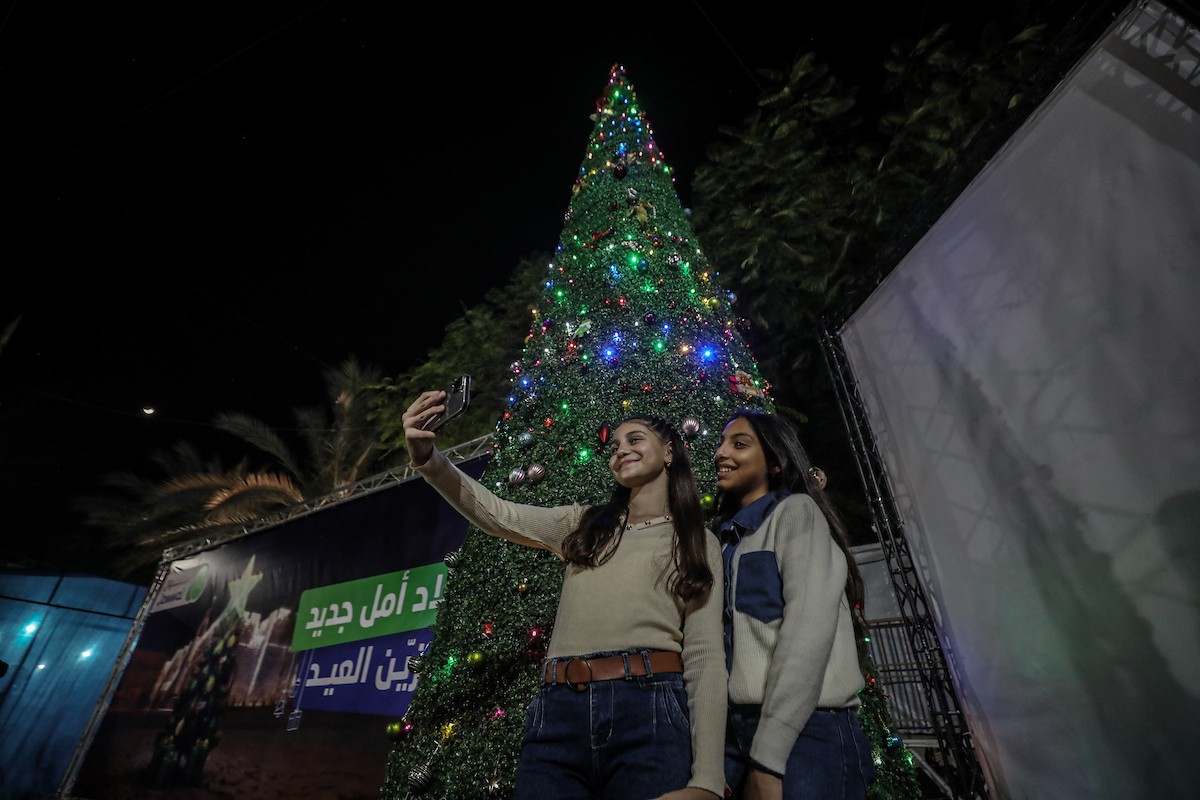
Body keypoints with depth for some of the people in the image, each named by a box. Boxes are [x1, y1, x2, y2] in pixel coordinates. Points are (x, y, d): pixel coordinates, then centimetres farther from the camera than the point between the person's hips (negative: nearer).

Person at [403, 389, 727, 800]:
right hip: (557, 714, 3)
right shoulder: (583, 523, 15)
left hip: (650, 713, -2)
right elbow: (494, 513, 3)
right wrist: (428, 457, -13)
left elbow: (705, 655, 1)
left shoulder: (699, 543, 9)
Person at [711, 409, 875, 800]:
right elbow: (725, 641, 9)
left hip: (805, 733, -6)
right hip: (735, 731, 6)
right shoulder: (729, 536, 15)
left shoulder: (797, 512, -3)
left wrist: (768, 755, -19)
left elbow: (809, 628, -16)